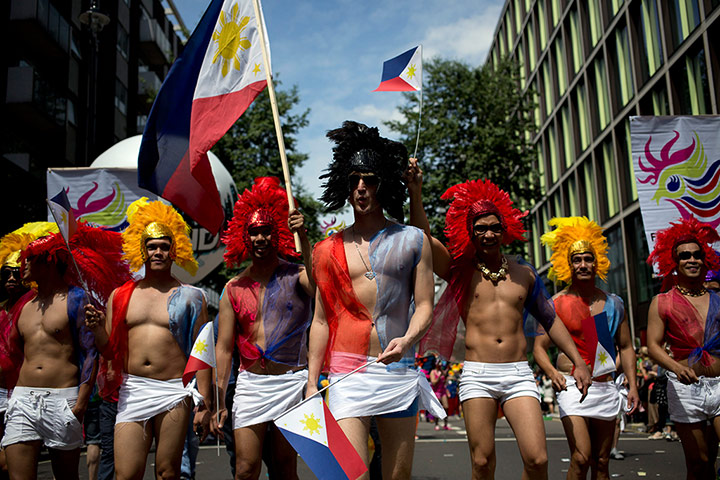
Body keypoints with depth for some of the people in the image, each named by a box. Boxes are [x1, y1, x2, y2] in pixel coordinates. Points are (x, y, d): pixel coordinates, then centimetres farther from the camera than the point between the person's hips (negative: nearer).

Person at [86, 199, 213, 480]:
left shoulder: (189, 296, 4)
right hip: (131, 391, 2)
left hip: (173, 393, -2)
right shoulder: (120, 296, 12)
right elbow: (109, 351, 15)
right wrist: (97, 328, -6)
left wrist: (204, 404, -3)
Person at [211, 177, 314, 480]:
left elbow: (318, 286, -28)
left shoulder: (295, 276, -2)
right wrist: (218, 401, 3)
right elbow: (223, 348, 7)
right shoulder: (234, 288, 7)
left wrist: (303, 238, -36)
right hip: (249, 384, 3)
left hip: (291, 383, -2)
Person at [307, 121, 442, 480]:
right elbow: (321, 320, 10)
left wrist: (407, 339, -16)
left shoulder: (412, 240, 8)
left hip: (400, 373, 1)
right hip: (347, 373, -1)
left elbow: (424, 306, 5)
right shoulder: (330, 248, 8)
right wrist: (311, 382, 5)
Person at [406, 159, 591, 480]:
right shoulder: (460, 270, 5)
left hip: (519, 374, 2)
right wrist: (415, 191, -21)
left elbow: (550, 320, 20)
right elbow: (423, 237, -10)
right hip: (477, 375, -1)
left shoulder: (524, 273, 12)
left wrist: (578, 362, 15)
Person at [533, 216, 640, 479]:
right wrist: (552, 372, -19)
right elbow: (539, 346, 0)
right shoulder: (557, 303, -1)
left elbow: (625, 347, 16)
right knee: (581, 458, -16)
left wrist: (633, 385, 7)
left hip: (606, 388, 4)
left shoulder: (613, 303, 10)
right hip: (572, 387, -4)